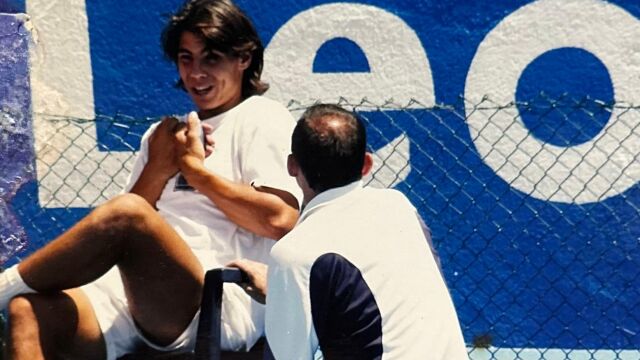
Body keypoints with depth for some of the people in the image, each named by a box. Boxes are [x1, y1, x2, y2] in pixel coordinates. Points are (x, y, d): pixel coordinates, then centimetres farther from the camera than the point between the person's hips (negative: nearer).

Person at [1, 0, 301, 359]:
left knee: (127, 212, -32)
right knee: (30, 310, -23)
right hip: (138, 299, 6)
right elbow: (127, 228, 19)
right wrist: (159, 169, 2)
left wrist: (192, 166, -1)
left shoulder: (264, 119, 8)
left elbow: (279, 220, -9)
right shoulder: (164, 134, 27)